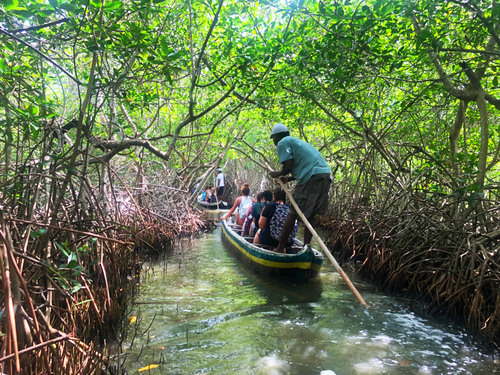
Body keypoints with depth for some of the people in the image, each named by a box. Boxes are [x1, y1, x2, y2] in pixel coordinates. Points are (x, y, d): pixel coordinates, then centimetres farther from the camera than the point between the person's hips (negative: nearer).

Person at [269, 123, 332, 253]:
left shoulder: (283, 143, 4)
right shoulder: (296, 141, 31)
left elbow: (288, 167, -8)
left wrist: (277, 174, 11)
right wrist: (289, 179, 28)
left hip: (312, 178, -9)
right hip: (327, 175, 9)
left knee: (293, 213, -3)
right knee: (311, 214, 12)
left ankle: (280, 248, 2)